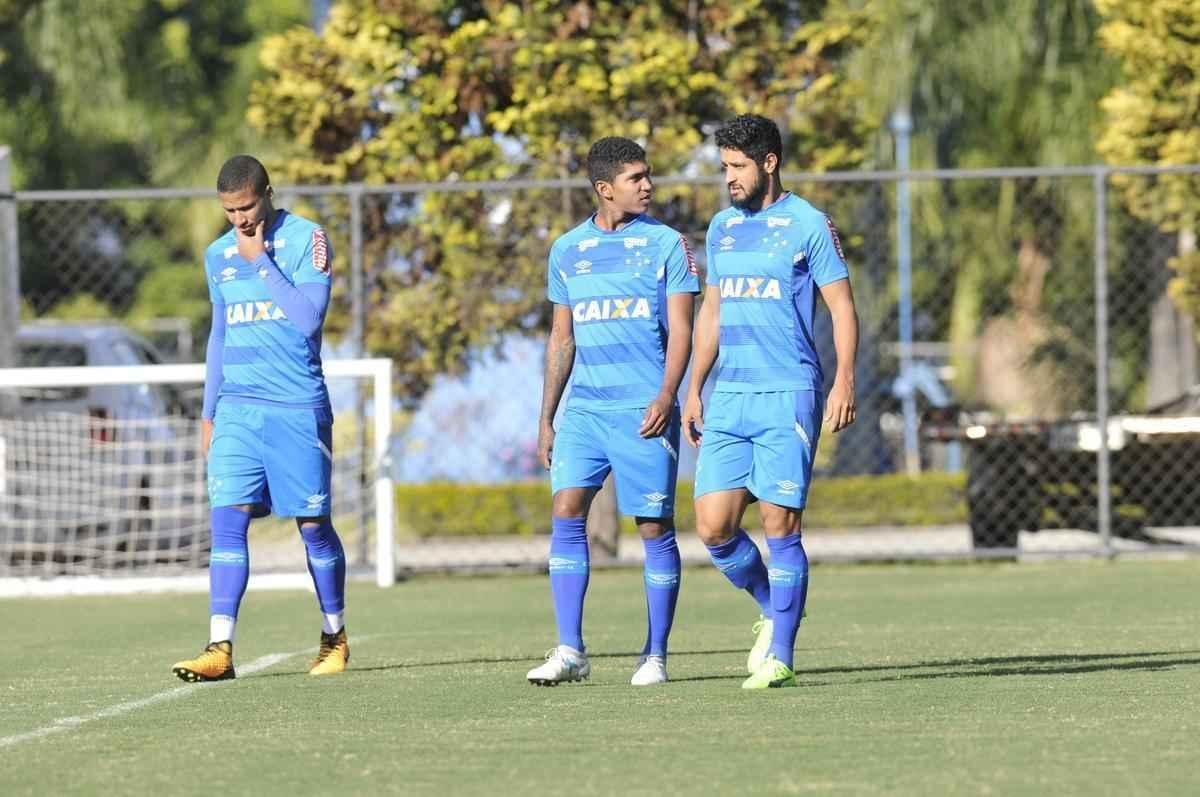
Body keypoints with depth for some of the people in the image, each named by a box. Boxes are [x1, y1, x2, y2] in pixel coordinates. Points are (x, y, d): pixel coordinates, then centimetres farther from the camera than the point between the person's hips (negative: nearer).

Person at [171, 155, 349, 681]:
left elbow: (308, 318, -17)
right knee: (227, 522, -10)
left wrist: (261, 260, -15)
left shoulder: (306, 240, -5)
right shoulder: (218, 256, 11)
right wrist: (208, 414, 20)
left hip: (297, 408, -4)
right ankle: (220, 648, -15)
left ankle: (335, 638, 22)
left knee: (313, 526, 4)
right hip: (237, 408, 4)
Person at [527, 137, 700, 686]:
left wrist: (666, 395, -17)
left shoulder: (666, 244, 2)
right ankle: (570, 651, -9)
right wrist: (546, 418, 15)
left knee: (655, 527, -1)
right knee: (566, 513, -10)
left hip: (644, 412, -3)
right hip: (584, 409, 3)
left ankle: (656, 655, 8)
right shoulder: (567, 250, 12)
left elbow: (681, 329, -2)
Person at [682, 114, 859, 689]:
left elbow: (842, 307, -4)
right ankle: (771, 609, 22)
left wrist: (844, 381, -15)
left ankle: (779, 654, 0)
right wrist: (693, 390, 17)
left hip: (788, 398, -6)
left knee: (780, 527, -6)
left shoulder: (808, 225, -3)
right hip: (728, 400, 6)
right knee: (713, 527, -2)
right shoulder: (722, 227, 15)